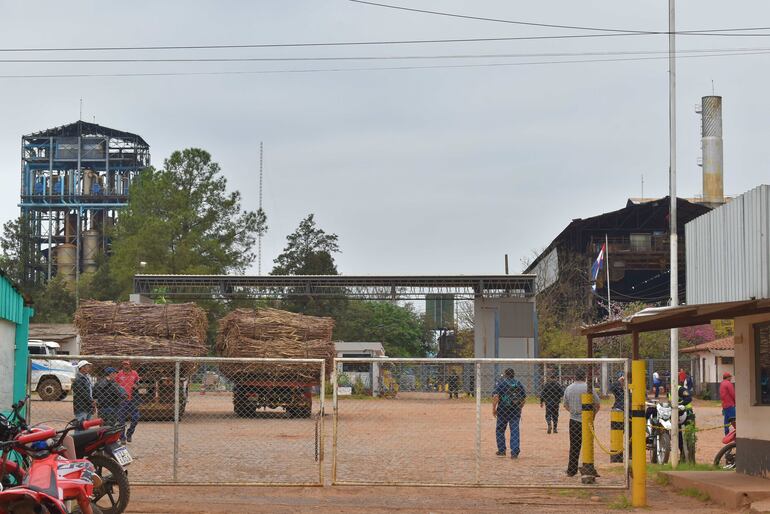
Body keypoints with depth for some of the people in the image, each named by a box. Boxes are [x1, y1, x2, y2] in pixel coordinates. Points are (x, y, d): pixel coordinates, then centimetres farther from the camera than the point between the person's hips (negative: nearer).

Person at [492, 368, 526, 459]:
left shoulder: (501, 383, -3)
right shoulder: (518, 384, 8)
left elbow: (495, 396, -14)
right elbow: (524, 397, 11)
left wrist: (494, 408, -9)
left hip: (503, 410, -3)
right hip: (516, 410, 3)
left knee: (500, 430, 13)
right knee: (515, 431, 2)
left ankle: (501, 450, 16)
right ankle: (515, 452, -6)